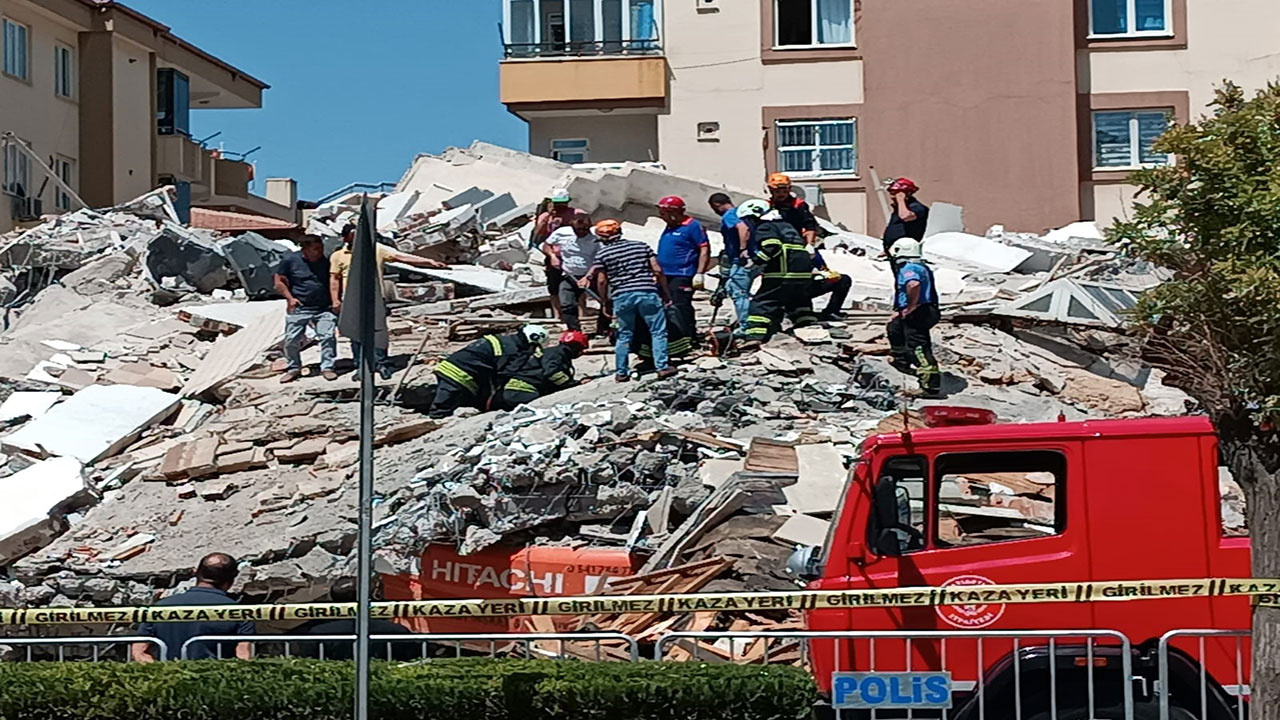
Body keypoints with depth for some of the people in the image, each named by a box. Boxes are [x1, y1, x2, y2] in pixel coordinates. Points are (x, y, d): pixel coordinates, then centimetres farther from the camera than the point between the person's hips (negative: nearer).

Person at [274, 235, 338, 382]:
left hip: (324, 309, 1)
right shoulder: (290, 260, -4)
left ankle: (327, 367, 3)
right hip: (299, 309, -1)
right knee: (291, 340, 1)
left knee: (328, 337, -9)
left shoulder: (325, 262, 5)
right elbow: (279, 282, 2)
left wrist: (334, 301, 5)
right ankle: (294, 368, 19)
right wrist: (290, 298, -8)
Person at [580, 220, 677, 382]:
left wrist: (605, 303, 10)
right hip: (647, 292, 0)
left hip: (621, 296, 0)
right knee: (658, 332, 5)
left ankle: (621, 372, 12)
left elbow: (602, 281, 0)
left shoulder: (602, 253, 5)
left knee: (624, 335, 11)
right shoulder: (641, 246, 11)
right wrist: (666, 294, 10)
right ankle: (662, 367, -1)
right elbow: (657, 270, 5)